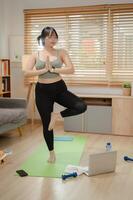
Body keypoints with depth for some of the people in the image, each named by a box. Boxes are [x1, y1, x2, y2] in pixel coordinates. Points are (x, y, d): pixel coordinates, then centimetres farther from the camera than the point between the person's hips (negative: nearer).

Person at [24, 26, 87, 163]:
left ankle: (56, 115, 2)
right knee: (46, 124, 8)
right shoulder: (36, 55, 0)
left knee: (81, 106, -21)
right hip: (42, 91, 0)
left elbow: (71, 70, -13)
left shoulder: (61, 52, -1)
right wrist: (44, 70, -19)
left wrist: (53, 69, -19)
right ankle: (51, 152, 29)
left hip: (59, 88, 0)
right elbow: (27, 72, -11)